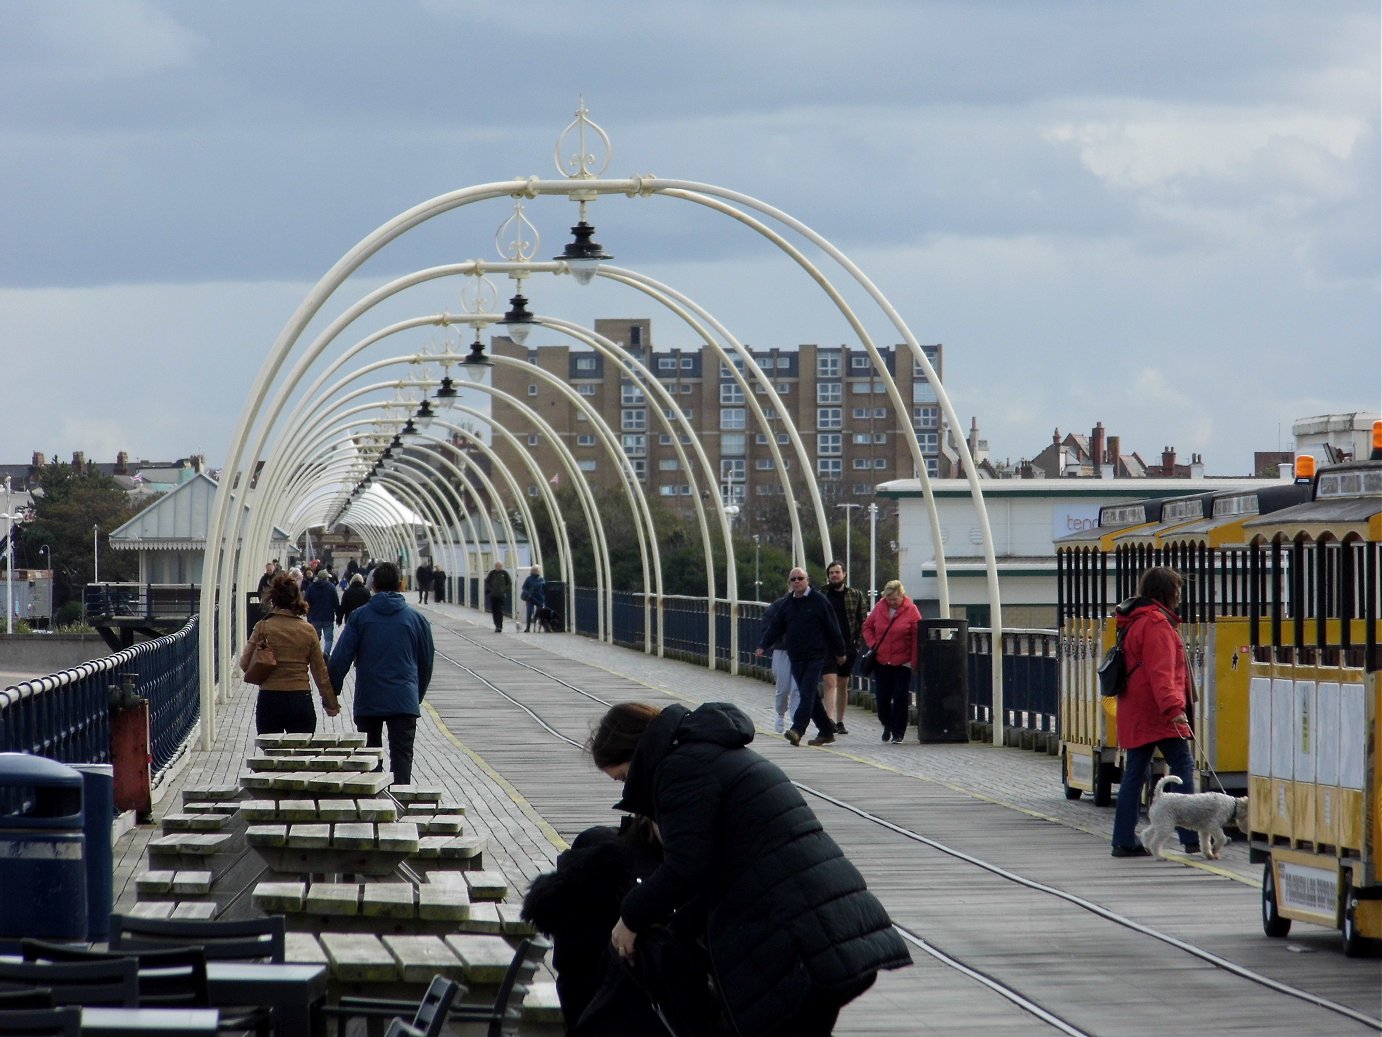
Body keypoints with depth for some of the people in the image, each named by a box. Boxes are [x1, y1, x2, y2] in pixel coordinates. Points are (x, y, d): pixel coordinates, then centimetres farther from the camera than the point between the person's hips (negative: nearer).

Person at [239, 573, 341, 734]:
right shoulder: (308, 630, 0)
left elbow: (245, 664, -4)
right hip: (301, 700, 1)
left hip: (269, 699, -1)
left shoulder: (263, 627, -7)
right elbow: (320, 671, 5)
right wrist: (331, 703, 15)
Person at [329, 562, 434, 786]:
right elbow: (426, 664, 12)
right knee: (402, 757, -4)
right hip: (404, 700, -1)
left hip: (367, 700, 1)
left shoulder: (358, 617, 1)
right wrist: (418, 696, 25)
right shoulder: (417, 618, 4)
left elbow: (340, 659, -3)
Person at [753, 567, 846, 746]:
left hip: (815, 656, -6)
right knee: (809, 696, 8)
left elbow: (832, 628, -1)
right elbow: (775, 627, 11)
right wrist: (763, 646, -2)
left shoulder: (818, 601, -4)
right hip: (796, 658, 6)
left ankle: (797, 729, -24)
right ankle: (826, 731, 17)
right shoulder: (787, 604, 12)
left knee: (807, 693, -14)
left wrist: (839, 652, 1)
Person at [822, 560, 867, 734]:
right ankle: (830, 720, -25)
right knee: (830, 682, -16)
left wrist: (856, 641, -2)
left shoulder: (856, 595, 7)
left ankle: (840, 722, 21)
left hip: (848, 646, 2)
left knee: (843, 685, 11)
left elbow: (863, 621, 8)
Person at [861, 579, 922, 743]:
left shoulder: (911, 610, -7)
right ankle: (887, 725, 30)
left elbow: (916, 637, -8)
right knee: (882, 697, 7)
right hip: (881, 661, 3)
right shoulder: (880, 607, 2)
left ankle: (898, 732, 5)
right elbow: (868, 627, 14)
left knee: (900, 698, -3)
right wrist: (872, 644, -2)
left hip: (902, 662, -3)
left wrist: (914, 660, -12)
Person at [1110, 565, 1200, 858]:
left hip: (1135, 711, 10)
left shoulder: (1135, 622, 19)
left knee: (1134, 773, 10)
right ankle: (1192, 838, -16)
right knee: (1182, 766, -10)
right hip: (1156, 712, -10)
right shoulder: (1156, 623, -12)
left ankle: (1124, 840, 10)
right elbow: (1160, 672, -22)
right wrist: (1173, 707, -30)